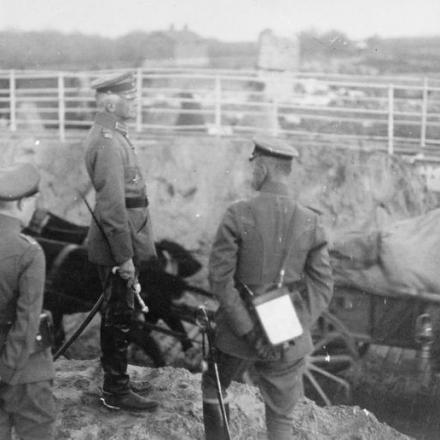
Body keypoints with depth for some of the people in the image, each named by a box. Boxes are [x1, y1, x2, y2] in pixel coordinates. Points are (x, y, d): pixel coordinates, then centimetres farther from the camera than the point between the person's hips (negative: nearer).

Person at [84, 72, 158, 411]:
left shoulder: (112, 134, 12)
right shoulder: (107, 142, -21)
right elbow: (111, 206, -24)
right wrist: (124, 256, -22)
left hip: (125, 241, 10)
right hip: (118, 244, -10)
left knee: (117, 314, 18)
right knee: (120, 316, 0)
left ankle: (114, 380, 30)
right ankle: (116, 392, 10)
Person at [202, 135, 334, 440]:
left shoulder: (238, 215, -12)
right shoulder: (311, 222, -5)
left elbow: (220, 278, -15)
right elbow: (322, 288, -7)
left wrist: (249, 331, -14)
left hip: (237, 333, -1)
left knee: (213, 388, 26)